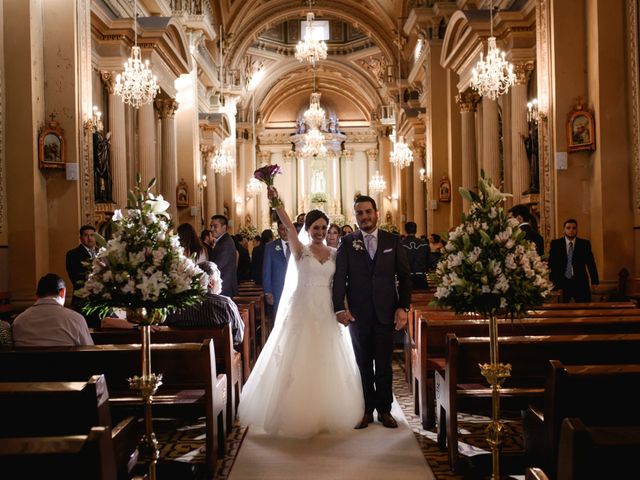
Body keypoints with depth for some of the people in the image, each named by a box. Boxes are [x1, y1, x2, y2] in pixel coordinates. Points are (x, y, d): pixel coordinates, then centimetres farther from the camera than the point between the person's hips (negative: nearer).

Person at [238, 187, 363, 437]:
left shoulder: (334, 253, 9)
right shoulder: (300, 251, 0)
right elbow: (288, 225, -16)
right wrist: (275, 201, -30)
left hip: (327, 313, 3)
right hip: (302, 311, -3)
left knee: (327, 363, 6)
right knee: (298, 362, -1)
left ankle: (326, 413, 21)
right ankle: (298, 415, 12)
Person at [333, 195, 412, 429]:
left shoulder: (393, 241, 4)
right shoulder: (347, 243, 2)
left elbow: (404, 276, 4)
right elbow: (339, 277, -3)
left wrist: (403, 307, -5)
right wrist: (339, 308, -13)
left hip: (386, 312, 0)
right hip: (358, 313, 0)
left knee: (384, 363, 7)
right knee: (363, 363, 10)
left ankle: (384, 409, 20)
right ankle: (366, 409, 20)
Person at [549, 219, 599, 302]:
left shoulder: (585, 243, 6)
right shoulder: (555, 243, 4)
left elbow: (591, 263, 6)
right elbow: (551, 263, 3)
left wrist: (594, 281, 1)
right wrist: (551, 281, -3)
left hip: (580, 283, 0)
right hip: (561, 283, 0)